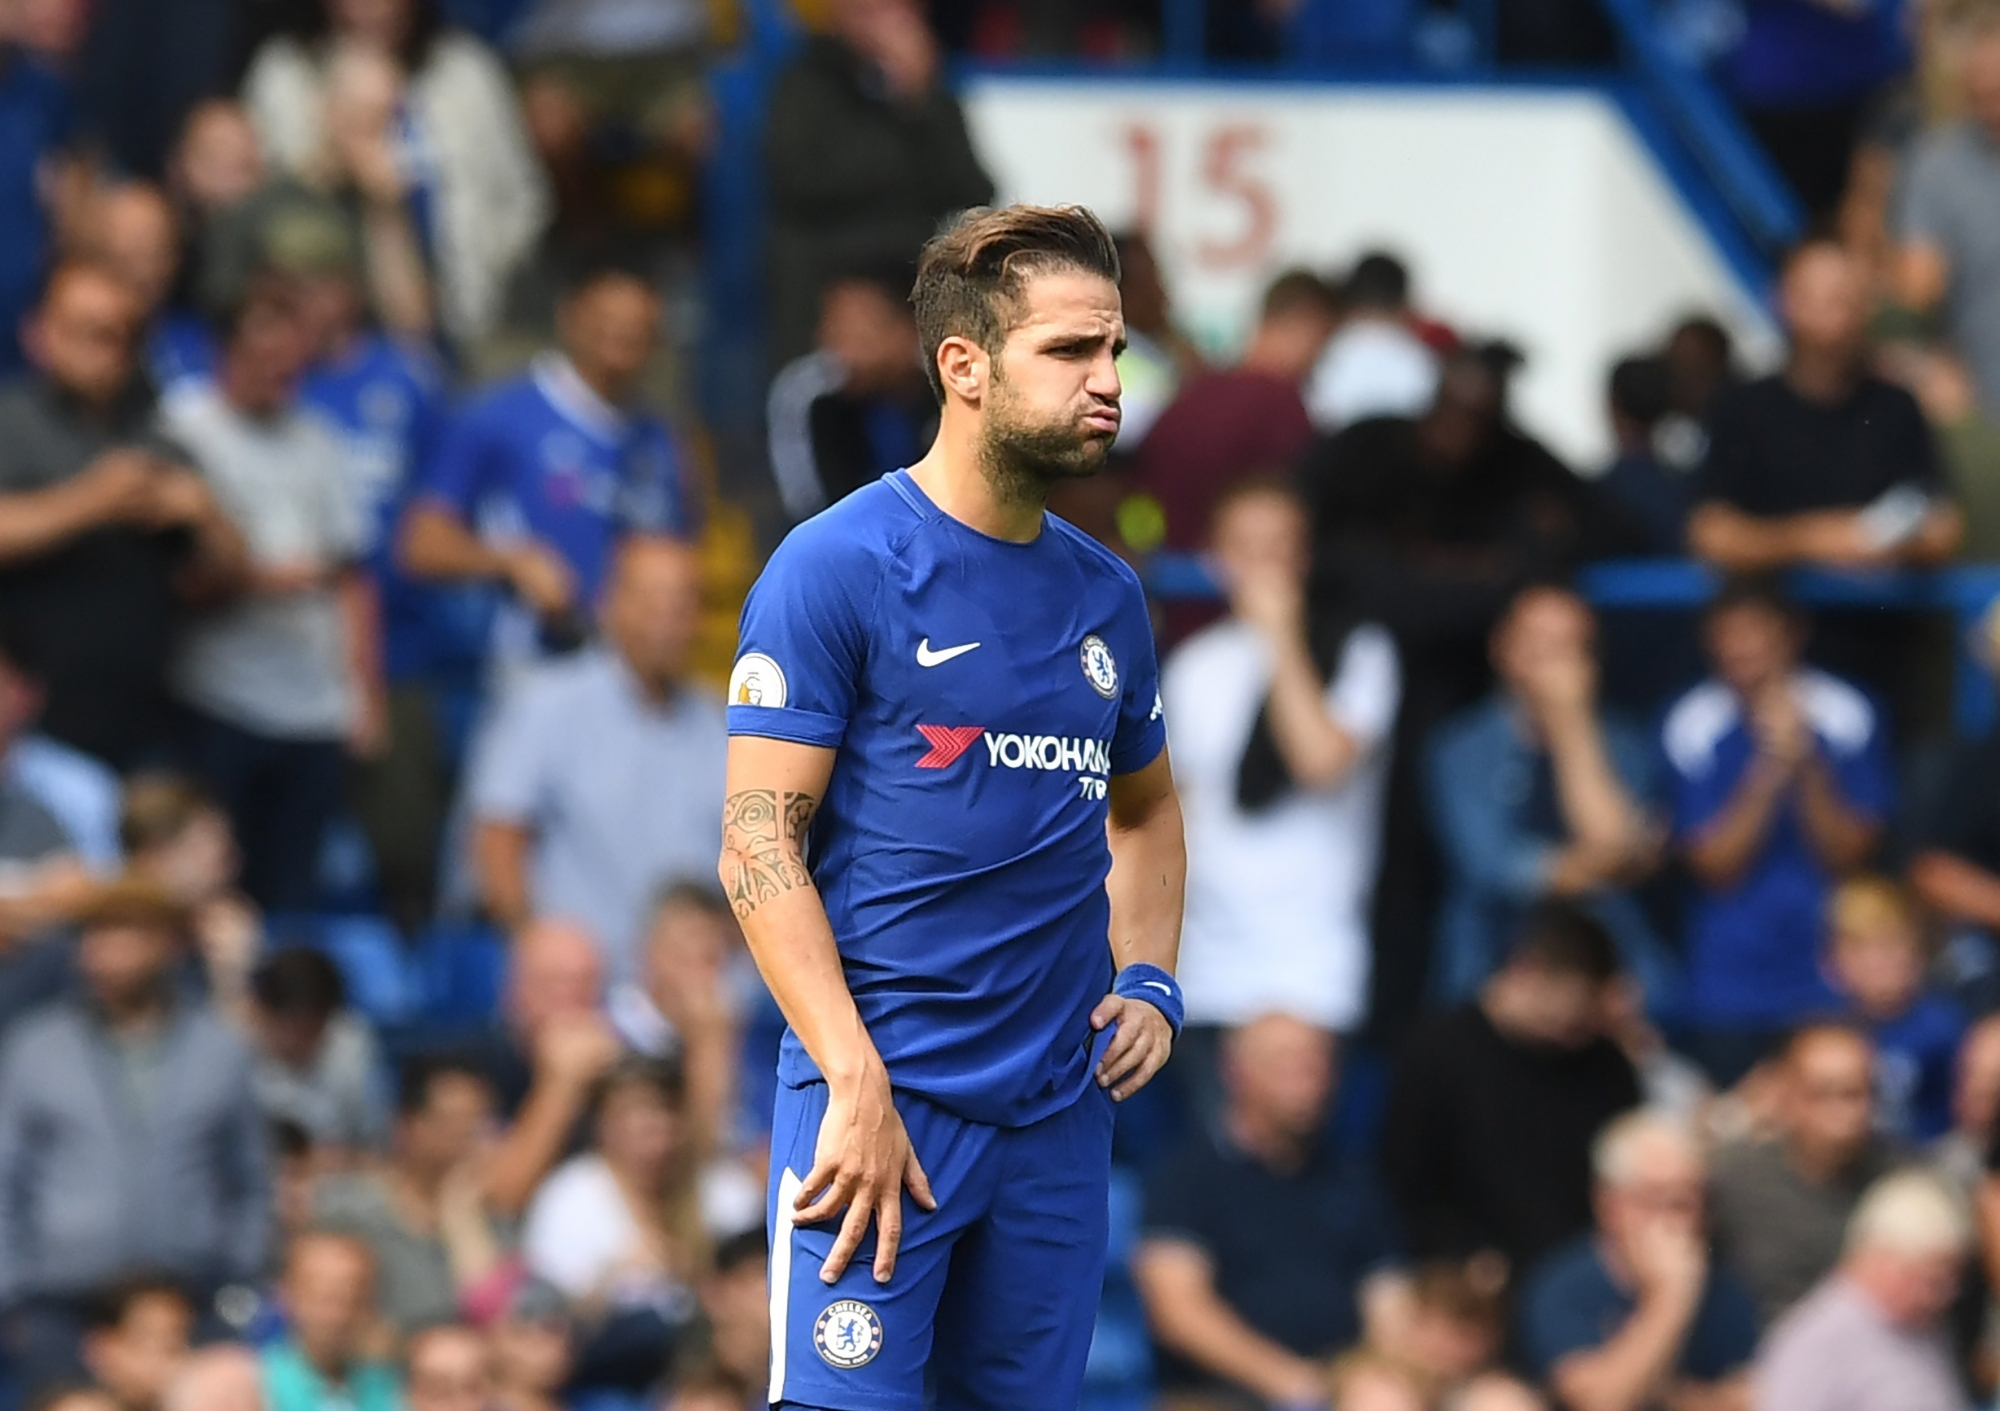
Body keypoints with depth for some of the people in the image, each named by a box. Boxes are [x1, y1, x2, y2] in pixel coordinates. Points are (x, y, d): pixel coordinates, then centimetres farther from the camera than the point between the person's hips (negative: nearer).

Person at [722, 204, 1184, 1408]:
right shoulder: (835, 568, -7)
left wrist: (1149, 981, 8)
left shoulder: (1106, 594, 12)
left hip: (1060, 1115, 6)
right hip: (882, 1100, -6)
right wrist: (857, 1085, -19)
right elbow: (759, 844, -11)